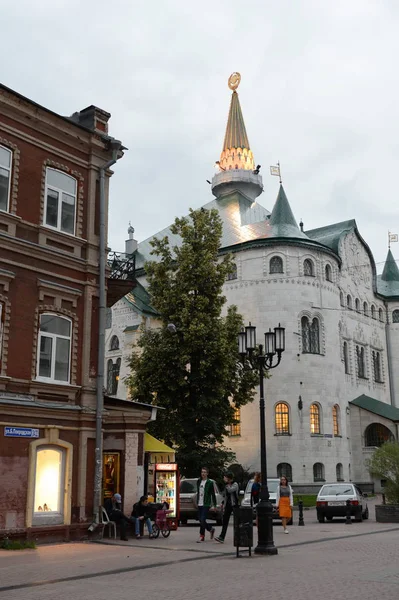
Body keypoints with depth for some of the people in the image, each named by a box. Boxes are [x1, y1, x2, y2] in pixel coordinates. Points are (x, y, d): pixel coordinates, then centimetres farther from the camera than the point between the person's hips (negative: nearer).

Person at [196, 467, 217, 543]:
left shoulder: (210, 482, -6)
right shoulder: (199, 481, 10)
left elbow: (213, 494, -3)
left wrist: (214, 505, -3)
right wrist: (197, 502, 16)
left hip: (206, 504, -6)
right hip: (199, 504, 6)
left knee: (202, 520, -11)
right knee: (201, 520, 8)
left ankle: (201, 536, 2)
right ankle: (211, 529, 29)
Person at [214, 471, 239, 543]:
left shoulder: (235, 484, -7)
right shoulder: (226, 485, 14)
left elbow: (230, 490, -26)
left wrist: (227, 483, -18)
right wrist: (224, 504, 17)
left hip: (234, 505, -6)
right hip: (228, 505, 6)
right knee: (225, 521, -2)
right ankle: (221, 537, -7)